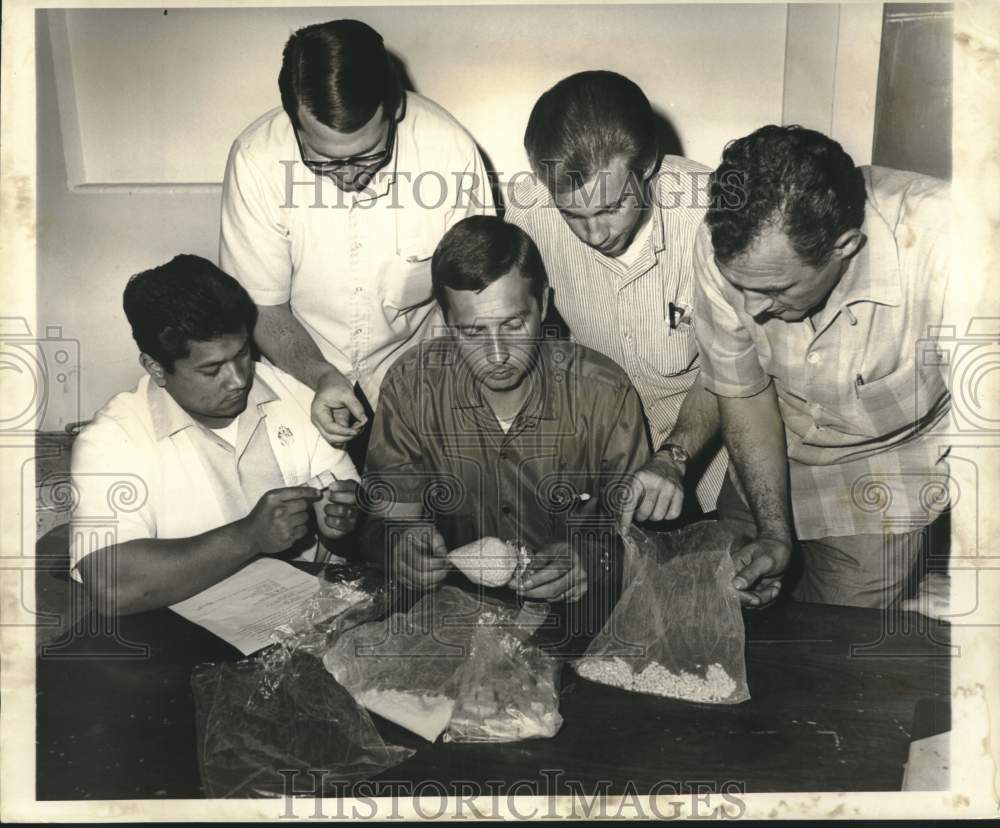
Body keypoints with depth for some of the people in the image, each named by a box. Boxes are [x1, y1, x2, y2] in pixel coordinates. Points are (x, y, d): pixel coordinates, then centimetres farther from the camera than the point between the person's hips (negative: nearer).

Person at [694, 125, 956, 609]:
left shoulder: (941, 239, -36)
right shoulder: (725, 247, -26)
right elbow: (744, 392, -11)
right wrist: (773, 533, -13)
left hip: (891, 456, -2)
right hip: (774, 450, 3)